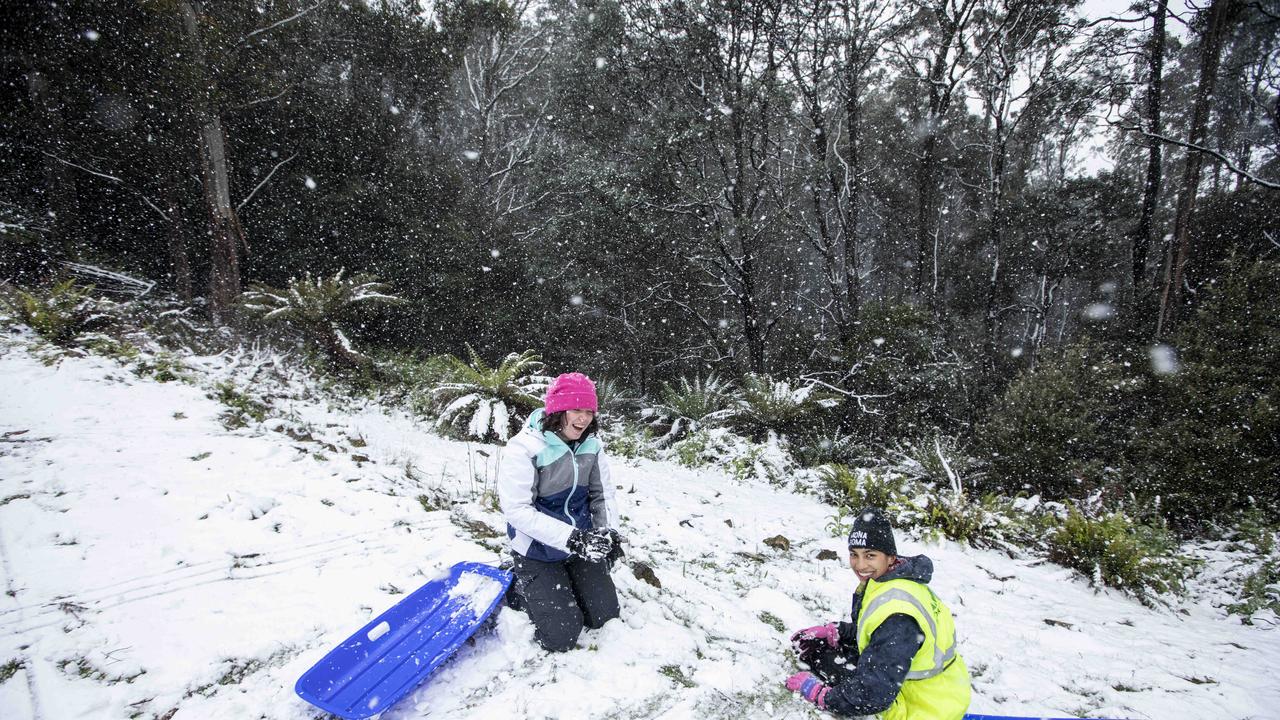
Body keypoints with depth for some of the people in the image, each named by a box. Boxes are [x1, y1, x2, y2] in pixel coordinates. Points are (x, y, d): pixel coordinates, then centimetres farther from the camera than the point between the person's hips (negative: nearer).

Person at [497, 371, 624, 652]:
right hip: (538, 551, -6)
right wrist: (570, 538, -34)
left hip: (581, 543, 6)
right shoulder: (524, 449, -24)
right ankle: (522, 584, 19)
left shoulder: (591, 445, -4)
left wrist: (609, 531, -15)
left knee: (604, 616, 12)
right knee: (561, 636, -5)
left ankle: (565, 582, 35)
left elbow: (603, 494, 5)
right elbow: (518, 510, -27)